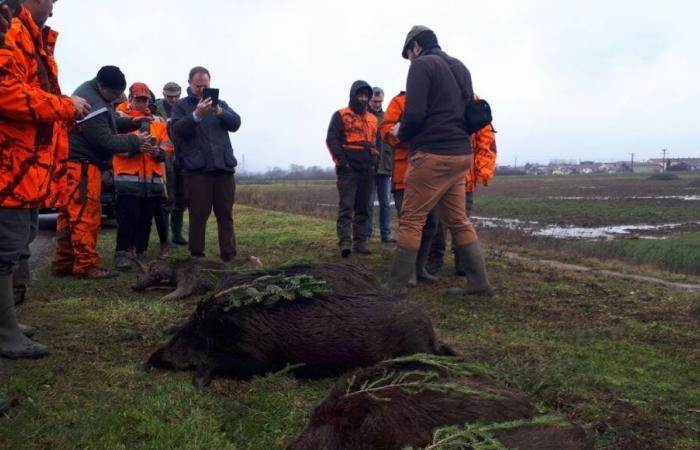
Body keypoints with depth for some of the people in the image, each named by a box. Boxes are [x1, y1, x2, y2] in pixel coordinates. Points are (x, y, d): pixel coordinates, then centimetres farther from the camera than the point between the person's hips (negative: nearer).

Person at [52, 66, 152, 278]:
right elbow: (105, 141, -20)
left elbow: (108, 123, 23)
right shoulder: (92, 104, -21)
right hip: (82, 164, -11)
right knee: (87, 216, -8)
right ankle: (87, 266, -4)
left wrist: (131, 122, 6)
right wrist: (135, 141, -9)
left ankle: (64, 262, 17)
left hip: (78, 162, 11)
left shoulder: (95, 94, 11)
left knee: (71, 215, 11)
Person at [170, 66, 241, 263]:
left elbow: (236, 123, 3)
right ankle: (197, 255, 7)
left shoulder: (220, 104, 17)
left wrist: (219, 112, -15)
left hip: (224, 168, 3)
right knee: (198, 215, 0)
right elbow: (177, 129, -8)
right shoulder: (181, 105, 9)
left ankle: (229, 256, 10)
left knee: (226, 215, 5)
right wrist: (196, 115, -23)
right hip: (197, 170, -3)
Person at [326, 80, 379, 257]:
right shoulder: (340, 116, 1)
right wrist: (342, 161, -14)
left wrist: (374, 160, 9)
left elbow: (377, 142, 25)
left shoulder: (373, 119, 18)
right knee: (346, 206, -11)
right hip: (348, 169, -6)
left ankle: (360, 242, 12)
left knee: (363, 208, 7)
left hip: (367, 170, 6)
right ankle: (345, 242, -15)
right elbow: (331, 140, -7)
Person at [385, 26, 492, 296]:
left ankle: (397, 284, 2)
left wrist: (401, 133, 2)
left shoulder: (422, 65, -5)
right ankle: (478, 280, 13)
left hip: (432, 155, -8)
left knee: (411, 220, -3)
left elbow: (415, 114, -16)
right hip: (460, 154, 8)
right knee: (458, 219, 13)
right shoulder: (460, 67, 20)